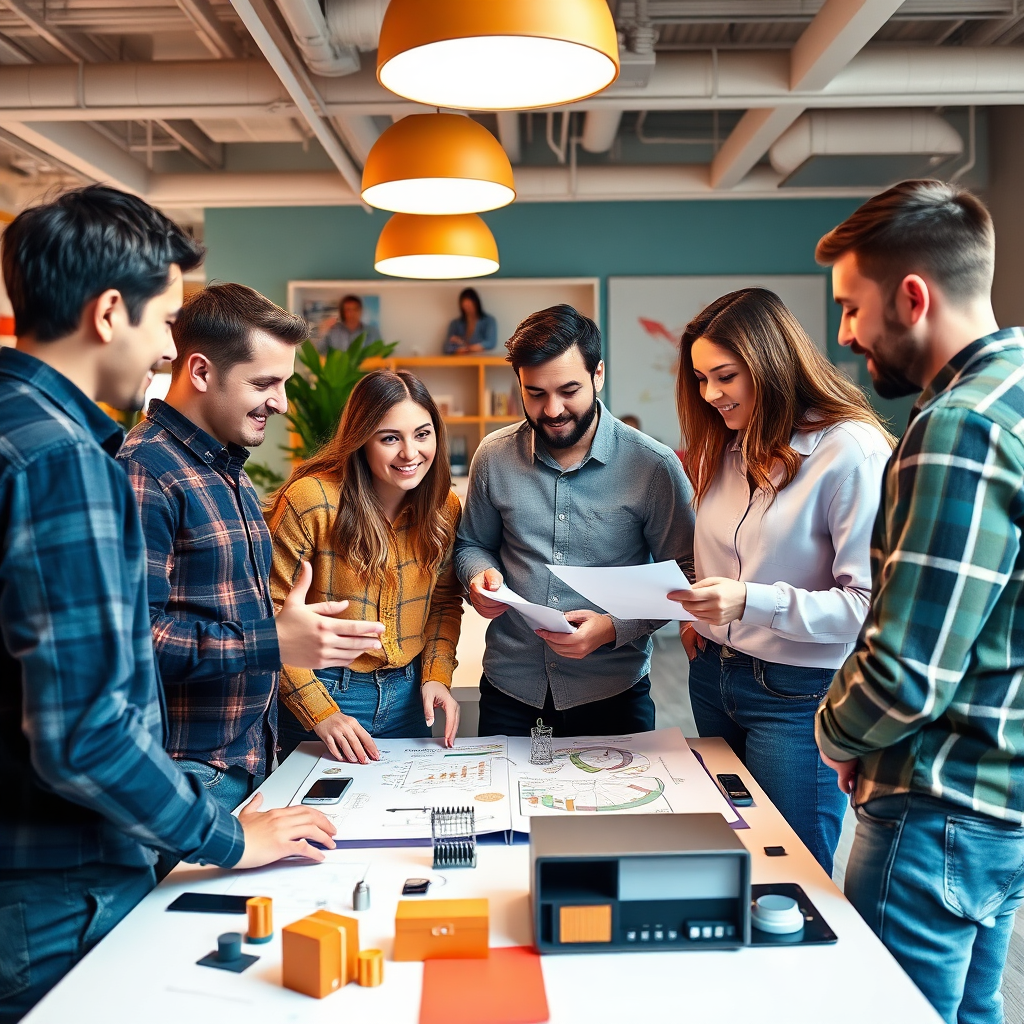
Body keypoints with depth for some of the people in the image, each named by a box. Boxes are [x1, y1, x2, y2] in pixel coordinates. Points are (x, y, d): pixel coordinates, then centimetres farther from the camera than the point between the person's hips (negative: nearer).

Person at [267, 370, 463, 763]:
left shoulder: (445, 508, -2)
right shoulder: (312, 500, -18)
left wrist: (437, 674, -6)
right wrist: (320, 713, -19)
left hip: (408, 696, 5)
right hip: (324, 691, -4)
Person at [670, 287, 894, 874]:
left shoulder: (851, 451, -15)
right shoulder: (726, 450, 10)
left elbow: (870, 602, -21)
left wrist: (750, 602, -29)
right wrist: (697, 611, 4)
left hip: (797, 694, -7)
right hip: (714, 677, 7)